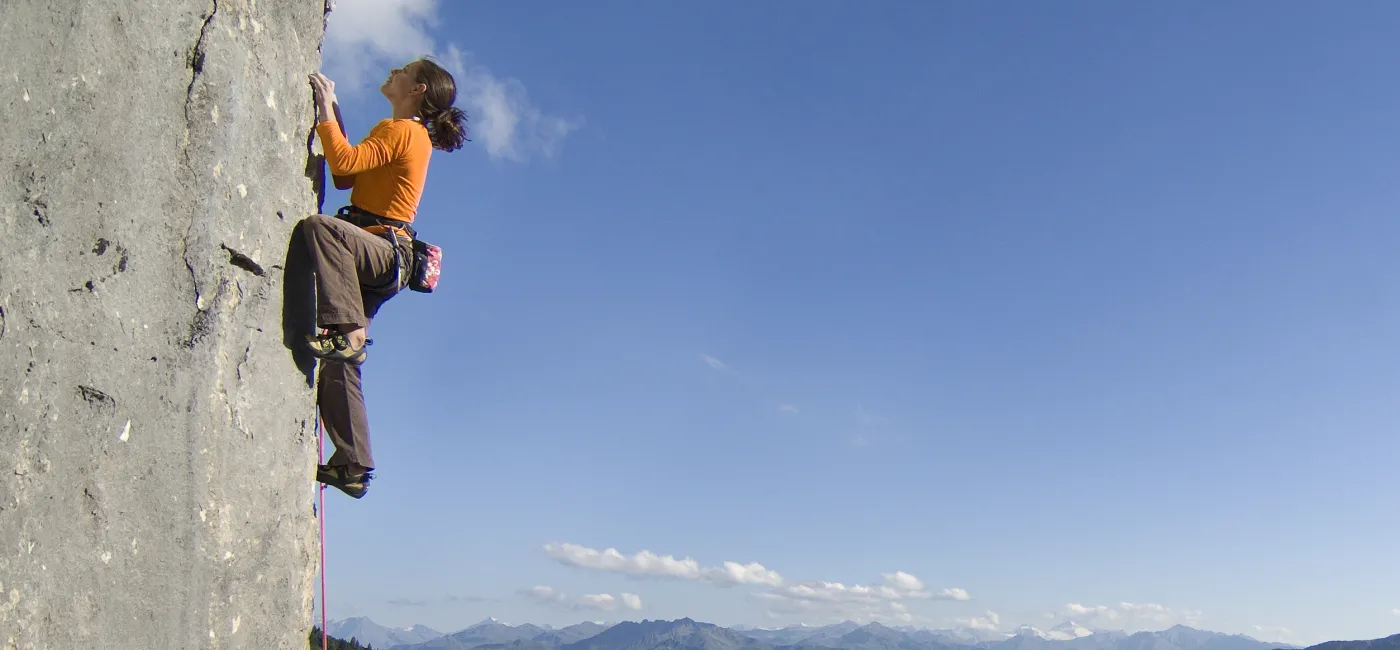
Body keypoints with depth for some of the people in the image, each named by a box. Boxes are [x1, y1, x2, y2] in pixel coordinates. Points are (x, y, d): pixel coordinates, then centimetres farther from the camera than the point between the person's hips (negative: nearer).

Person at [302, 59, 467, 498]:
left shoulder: (400, 129, -4)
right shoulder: (413, 135, 24)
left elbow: (344, 163, -17)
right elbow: (345, 176, 27)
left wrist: (325, 110, -6)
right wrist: (332, 115, 24)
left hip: (383, 251, -9)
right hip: (376, 262, 9)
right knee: (339, 365, 6)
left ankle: (346, 330, -38)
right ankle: (353, 466, 9)